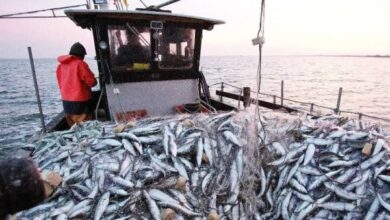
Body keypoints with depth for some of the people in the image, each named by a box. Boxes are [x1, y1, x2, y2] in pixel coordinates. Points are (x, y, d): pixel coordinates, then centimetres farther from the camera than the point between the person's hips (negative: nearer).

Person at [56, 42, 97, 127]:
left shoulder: (61, 65, 7)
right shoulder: (80, 64, -14)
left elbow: (60, 83, 14)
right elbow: (92, 82, -14)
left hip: (66, 101, 7)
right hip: (81, 100, -7)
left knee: (73, 126, 17)